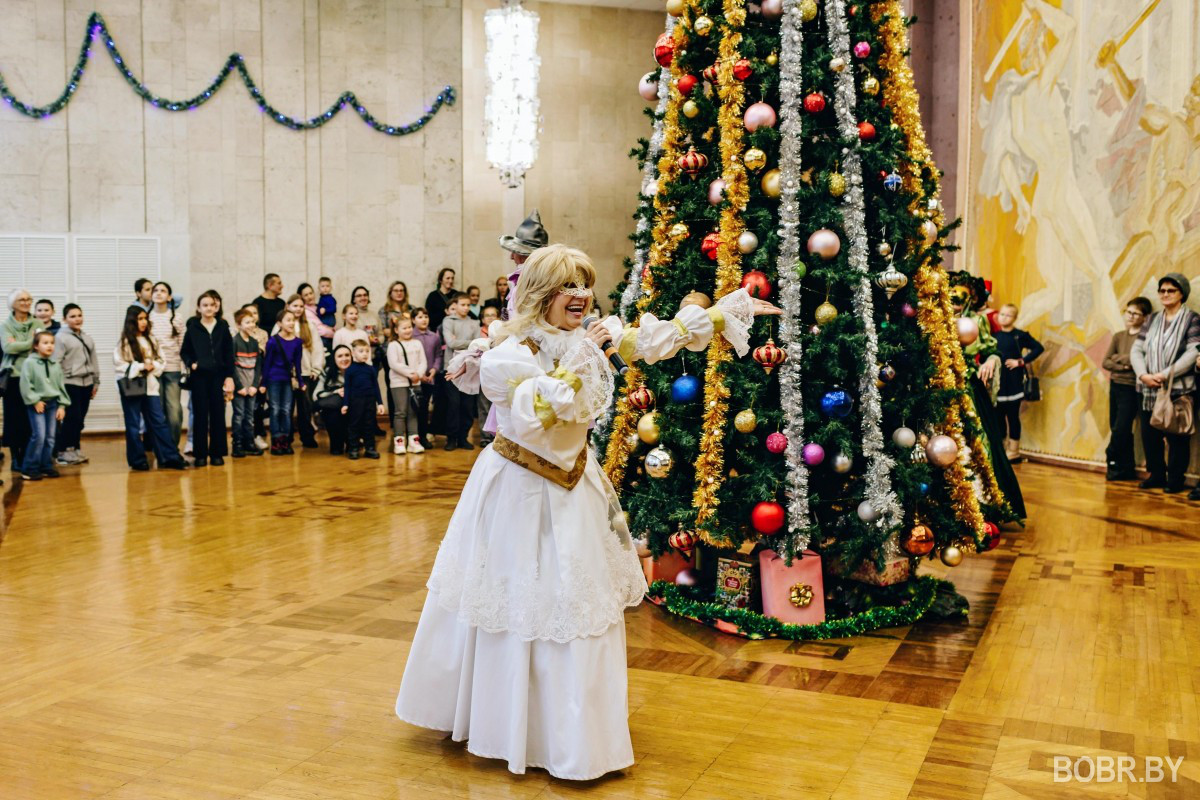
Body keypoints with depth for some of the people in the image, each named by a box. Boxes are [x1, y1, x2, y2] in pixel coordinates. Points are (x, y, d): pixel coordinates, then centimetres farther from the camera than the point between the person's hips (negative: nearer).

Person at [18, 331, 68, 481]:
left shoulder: (55, 365, 9)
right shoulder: (29, 363, -6)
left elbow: (61, 386, 12)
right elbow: (25, 385, -10)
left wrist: (62, 405, 6)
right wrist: (35, 401, -13)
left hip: (53, 403, 5)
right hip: (37, 404, -5)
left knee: (50, 437, 7)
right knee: (39, 435, -12)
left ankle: (46, 466, 16)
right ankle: (29, 469, -4)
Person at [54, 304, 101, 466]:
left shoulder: (87, 338, 17)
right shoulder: (61, 337, -6)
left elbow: (94, 360, 21)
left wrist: (96, 382, 19)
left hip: (86, 383, 7)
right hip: (70, 384, -6)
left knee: (79, 419, 9)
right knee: (72, 418, -10)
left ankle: (74, 449, 19)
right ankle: (61, 452, -2)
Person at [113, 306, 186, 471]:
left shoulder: (150, 339, 11)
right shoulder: (125, 342, -6)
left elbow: (160, 360, 12)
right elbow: (119, 364, -12)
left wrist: (153, 366, -9)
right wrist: (140, 366, -15)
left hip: (150, 386, 5)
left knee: (159, 422, 4)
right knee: (134, 425, 5)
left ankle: (170, 457, 5)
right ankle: (137, 460, 12)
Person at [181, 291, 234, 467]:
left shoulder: (223, 327, 4)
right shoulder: (192, 328, 3)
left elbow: (229, 354, 4)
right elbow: (184, 352, 8)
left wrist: (229, 376, 0)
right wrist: (191, 363, -11)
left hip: (218, 376, 1)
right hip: (199, 376, -1)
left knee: (218, 414, 3)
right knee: (200, 415, 2)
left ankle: (217, 453, 11)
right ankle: (200, 454, 8)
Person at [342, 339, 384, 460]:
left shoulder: (371, 369, 5)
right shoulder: (350, 370, -2)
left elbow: (376, 387, 8)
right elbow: (347, 388, -1)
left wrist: (380, 403, 5)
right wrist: (345, 404, -5)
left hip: (370, 401, 3)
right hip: (355, 401, -2)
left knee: (369, 425, 8)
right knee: (354, 425, 3)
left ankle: (370, 448, 15)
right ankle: (353, 449, 10)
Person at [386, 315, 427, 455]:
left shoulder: (417, 344, 10)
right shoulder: (393, 345, -4)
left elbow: (423, 362, 6)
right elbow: (394, 364, -13)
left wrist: (419, 374, -12)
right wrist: (409, 373, -17)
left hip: (415, 382, 4)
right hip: (398, 383, -4)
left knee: (413, 412, 7)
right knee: (400, 412, -4)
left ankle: (413, 441, 10)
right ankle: (399, 442, 0)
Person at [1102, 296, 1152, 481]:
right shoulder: (1118, 336, 11)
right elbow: (1105, 362, 6)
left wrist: (1117, 358, -4)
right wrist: (1122, 366, -11)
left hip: (1131, 388, -6)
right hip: (1115, 385, 6)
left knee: (1120, 430, -6)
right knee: (1118, 430, 8)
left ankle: (1113, 462, 11)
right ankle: (1126, 469, 16)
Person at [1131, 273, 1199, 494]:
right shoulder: (1153, 319, 14)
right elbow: (1136, 349, 9)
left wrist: (1164, 375, -17)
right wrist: (1143, 375, -8)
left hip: (1178, 390, -5)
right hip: (1150, 390, 5)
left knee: (1176, 438, -1)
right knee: (1149, 435, 7)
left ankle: (1175, 479, 10)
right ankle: (1156, 475, 20)